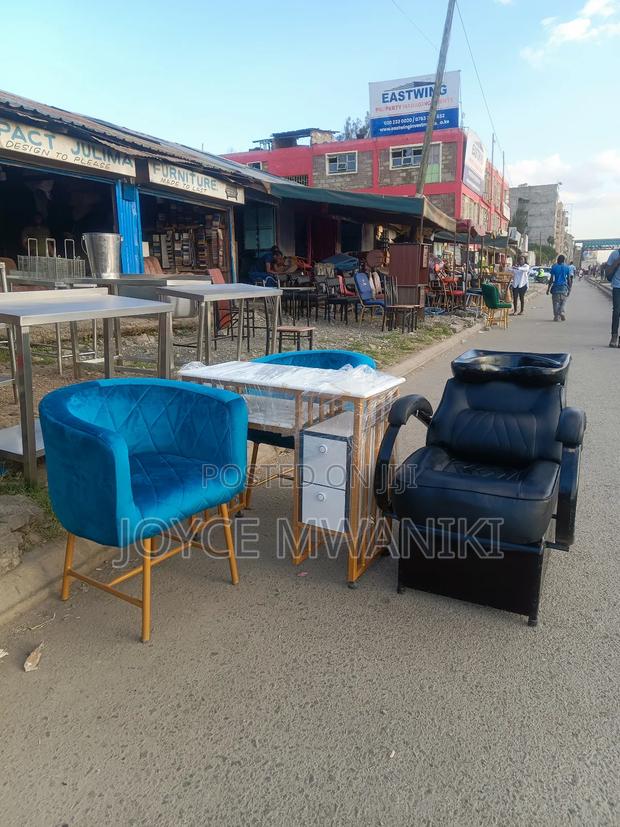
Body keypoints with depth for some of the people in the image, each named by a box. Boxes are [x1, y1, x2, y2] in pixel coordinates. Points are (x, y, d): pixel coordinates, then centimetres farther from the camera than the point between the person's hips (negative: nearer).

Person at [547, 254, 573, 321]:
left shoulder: (554, 267, -1)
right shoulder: (567, 267, 2)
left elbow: (552, 279, -5)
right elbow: (569, 279, 2)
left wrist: (548, 288, -2)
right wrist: (569, 288, 10)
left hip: (556, 287, -1)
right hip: (564, 287, 1)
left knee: (556, 302, 4)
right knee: (563, 302, 15)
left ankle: (557, 317, 1)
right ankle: (562, 313, -6)